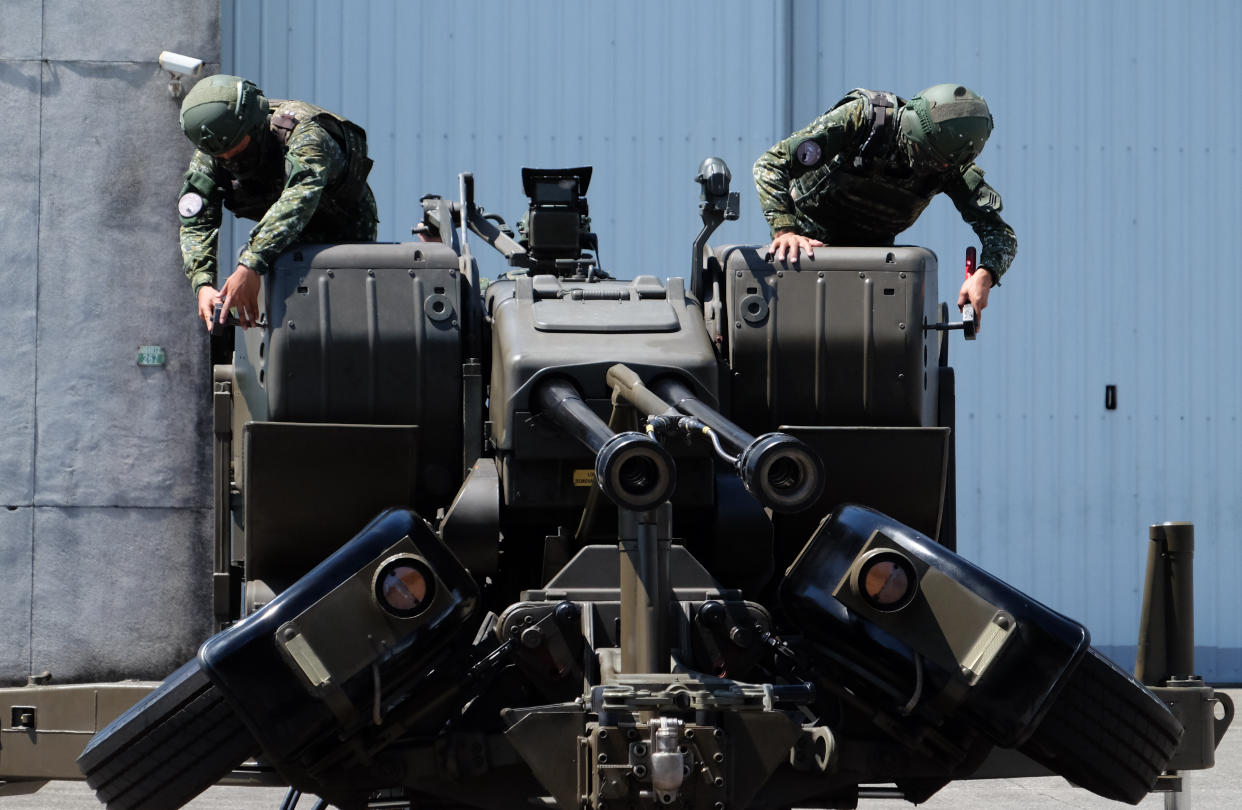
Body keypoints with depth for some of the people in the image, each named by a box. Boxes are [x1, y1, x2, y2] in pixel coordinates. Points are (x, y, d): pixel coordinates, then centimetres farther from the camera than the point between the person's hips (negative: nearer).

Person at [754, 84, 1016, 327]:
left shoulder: (953, 166, -21)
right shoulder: (861, 118, -30)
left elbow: (1002, 235, -21)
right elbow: (770, 164, -29)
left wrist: (985, 275, -44)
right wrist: (785, 231, -43)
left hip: (872, 247, 3)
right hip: (809, 239, -3)